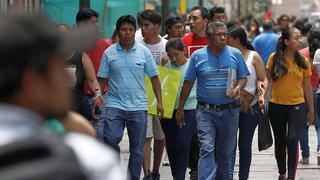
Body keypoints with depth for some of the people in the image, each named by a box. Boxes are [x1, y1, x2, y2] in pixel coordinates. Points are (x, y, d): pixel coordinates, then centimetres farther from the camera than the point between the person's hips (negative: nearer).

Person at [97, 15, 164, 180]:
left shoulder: (144, 52, 3)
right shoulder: (109, 53, 3)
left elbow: (154, 78, 6)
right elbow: (102, 79, 6)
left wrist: (159, 101, 1)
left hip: (138, 106, 1)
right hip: (114, 104, -1)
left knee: (137, 147, 4)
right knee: (111, 139, -16)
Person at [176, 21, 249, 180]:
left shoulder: (235, 54, 3)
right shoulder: (197, 56, 1)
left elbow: (243, 78, 10)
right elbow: (188, 83, 6)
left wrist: (237, 88, -13)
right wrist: (180, 109, 7)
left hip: (229, 111, 2)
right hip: (206, 111, -2)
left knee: (225, 153, 10)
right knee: (207, 149, -14)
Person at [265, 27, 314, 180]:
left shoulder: (302, 61, 0)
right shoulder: (274, 58, -3)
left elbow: (307, 87, 7)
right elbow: (266, 80, 3)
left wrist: (311, 111, 11)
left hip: (297, 106, -1)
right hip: (276, 106, 1)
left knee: (292, 140, -16)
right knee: (280, 142, 13)